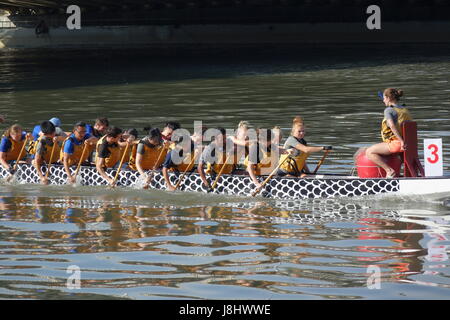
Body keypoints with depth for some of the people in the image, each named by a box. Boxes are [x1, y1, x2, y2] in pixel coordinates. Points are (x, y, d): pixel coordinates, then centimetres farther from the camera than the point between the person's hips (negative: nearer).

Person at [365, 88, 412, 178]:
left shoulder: (388, 110, -9)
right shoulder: (405, 110, 15)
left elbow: (392, 125, -25)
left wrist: (401, 141, -27)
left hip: (395, 143, -9)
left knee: (369, 152, -7)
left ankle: (389, 171, -14)